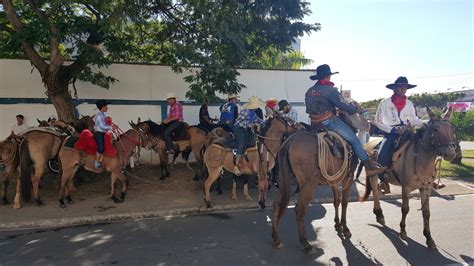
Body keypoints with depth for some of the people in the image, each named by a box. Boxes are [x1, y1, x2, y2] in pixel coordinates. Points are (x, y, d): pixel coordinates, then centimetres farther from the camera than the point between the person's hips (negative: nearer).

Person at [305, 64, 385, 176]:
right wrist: (356, 109, 3)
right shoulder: (330, 90, -9)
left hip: (315, 124, 8)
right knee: (354, 140, -1)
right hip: (329, 121, -7)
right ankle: (369, 166, -2)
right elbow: (341, 105, -12)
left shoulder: (309, 91, 14)